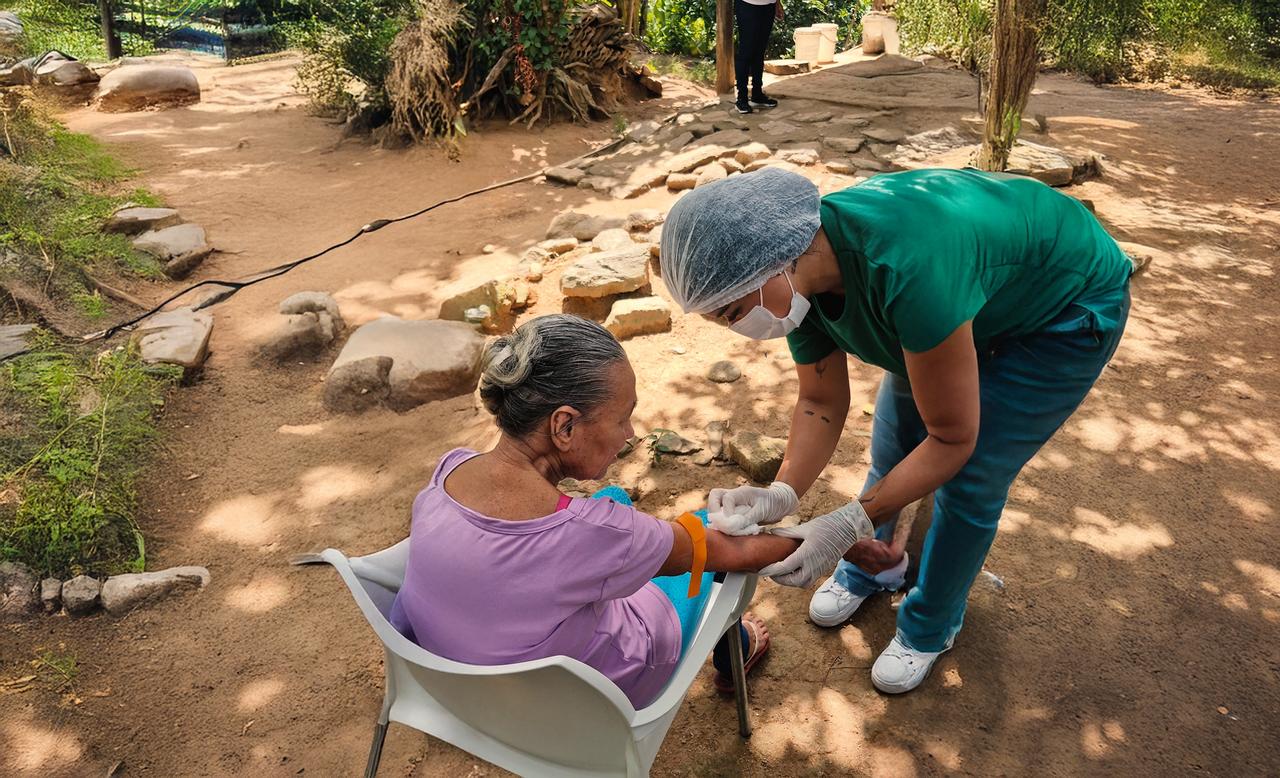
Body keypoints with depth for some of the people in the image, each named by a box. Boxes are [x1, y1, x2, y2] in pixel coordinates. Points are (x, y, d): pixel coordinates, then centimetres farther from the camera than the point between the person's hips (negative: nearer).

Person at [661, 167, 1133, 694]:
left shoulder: (906, 269, -44)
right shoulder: (795, 273, -20)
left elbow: (953, 439, -32)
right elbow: (820, 403, -10)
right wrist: (781, 494, -26)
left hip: (1070, 307, -6)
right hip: (980, 293, 7)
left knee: (969, 480, -5)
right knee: (893, 437, 10)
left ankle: (929, 628, 22)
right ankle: (871, 569, 37)